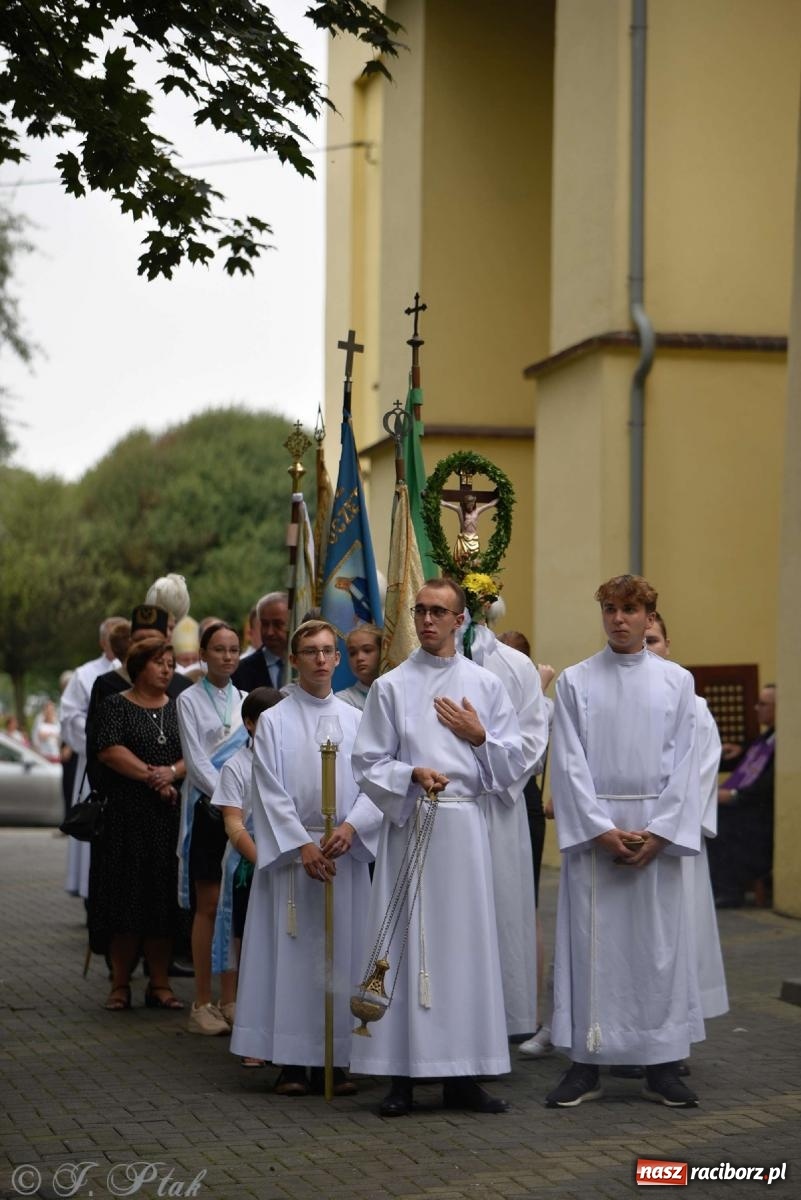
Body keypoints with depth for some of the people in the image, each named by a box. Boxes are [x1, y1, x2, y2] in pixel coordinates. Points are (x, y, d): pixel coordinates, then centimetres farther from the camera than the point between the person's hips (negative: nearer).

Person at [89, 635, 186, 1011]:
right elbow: (110, 751, -10)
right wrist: (152, 776, -14)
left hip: (171, 815, 3)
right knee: (126, 897, -4)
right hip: (127, 814, -3)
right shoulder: (116, 706, 3)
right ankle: (120, 984, 3)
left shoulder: (178, 708, 14)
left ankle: (160, 983, 7)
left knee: (163, 899, 1)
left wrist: (171, 772, -15)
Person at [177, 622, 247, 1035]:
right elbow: (196, 760, -7)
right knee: (208, 905, -4)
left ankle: (229, 1000, 8)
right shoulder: (190, 700, 0)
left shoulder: (245, 700, 13)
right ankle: (202, 1003, 1)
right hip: (207, 808, -4)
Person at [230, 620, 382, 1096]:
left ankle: (334, 1059, 7)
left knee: (342, 952, 2)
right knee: (292, 952, -3)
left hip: (346, 850, 2)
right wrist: (303, 845, -13)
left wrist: (350, 828, -14)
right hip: (290, 849, -2)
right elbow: (272, 793, -4)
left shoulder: (356, 720, 10)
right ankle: (292, 1060, 1)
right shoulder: (274, 721, 3)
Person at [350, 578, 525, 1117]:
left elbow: (515, 764, 10)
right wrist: (413, 775, -13)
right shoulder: (391, 687, 6)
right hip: (409, 825, -1)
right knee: (407, 943, -3)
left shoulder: (486, 685, 10)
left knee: (466, 942, 1)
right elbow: (369, 763, 3)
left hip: (466, 828, 1)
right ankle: (402, 1073, 3)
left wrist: (478, 737, -5)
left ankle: (462, 1075, 8)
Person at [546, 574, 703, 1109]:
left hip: (657, 830, 1)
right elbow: (569, 764, -1)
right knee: (591, 944, 0)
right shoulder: (576, 682, 4)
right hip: (592, 829, -1)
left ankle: (662, 1065, 9)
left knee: (659, 943, 2)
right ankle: (585, 1065, 6)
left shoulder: (677, 681, 6)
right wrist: (602, 830, -10)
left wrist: (658, 833, -8)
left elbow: (684, 763, 2)